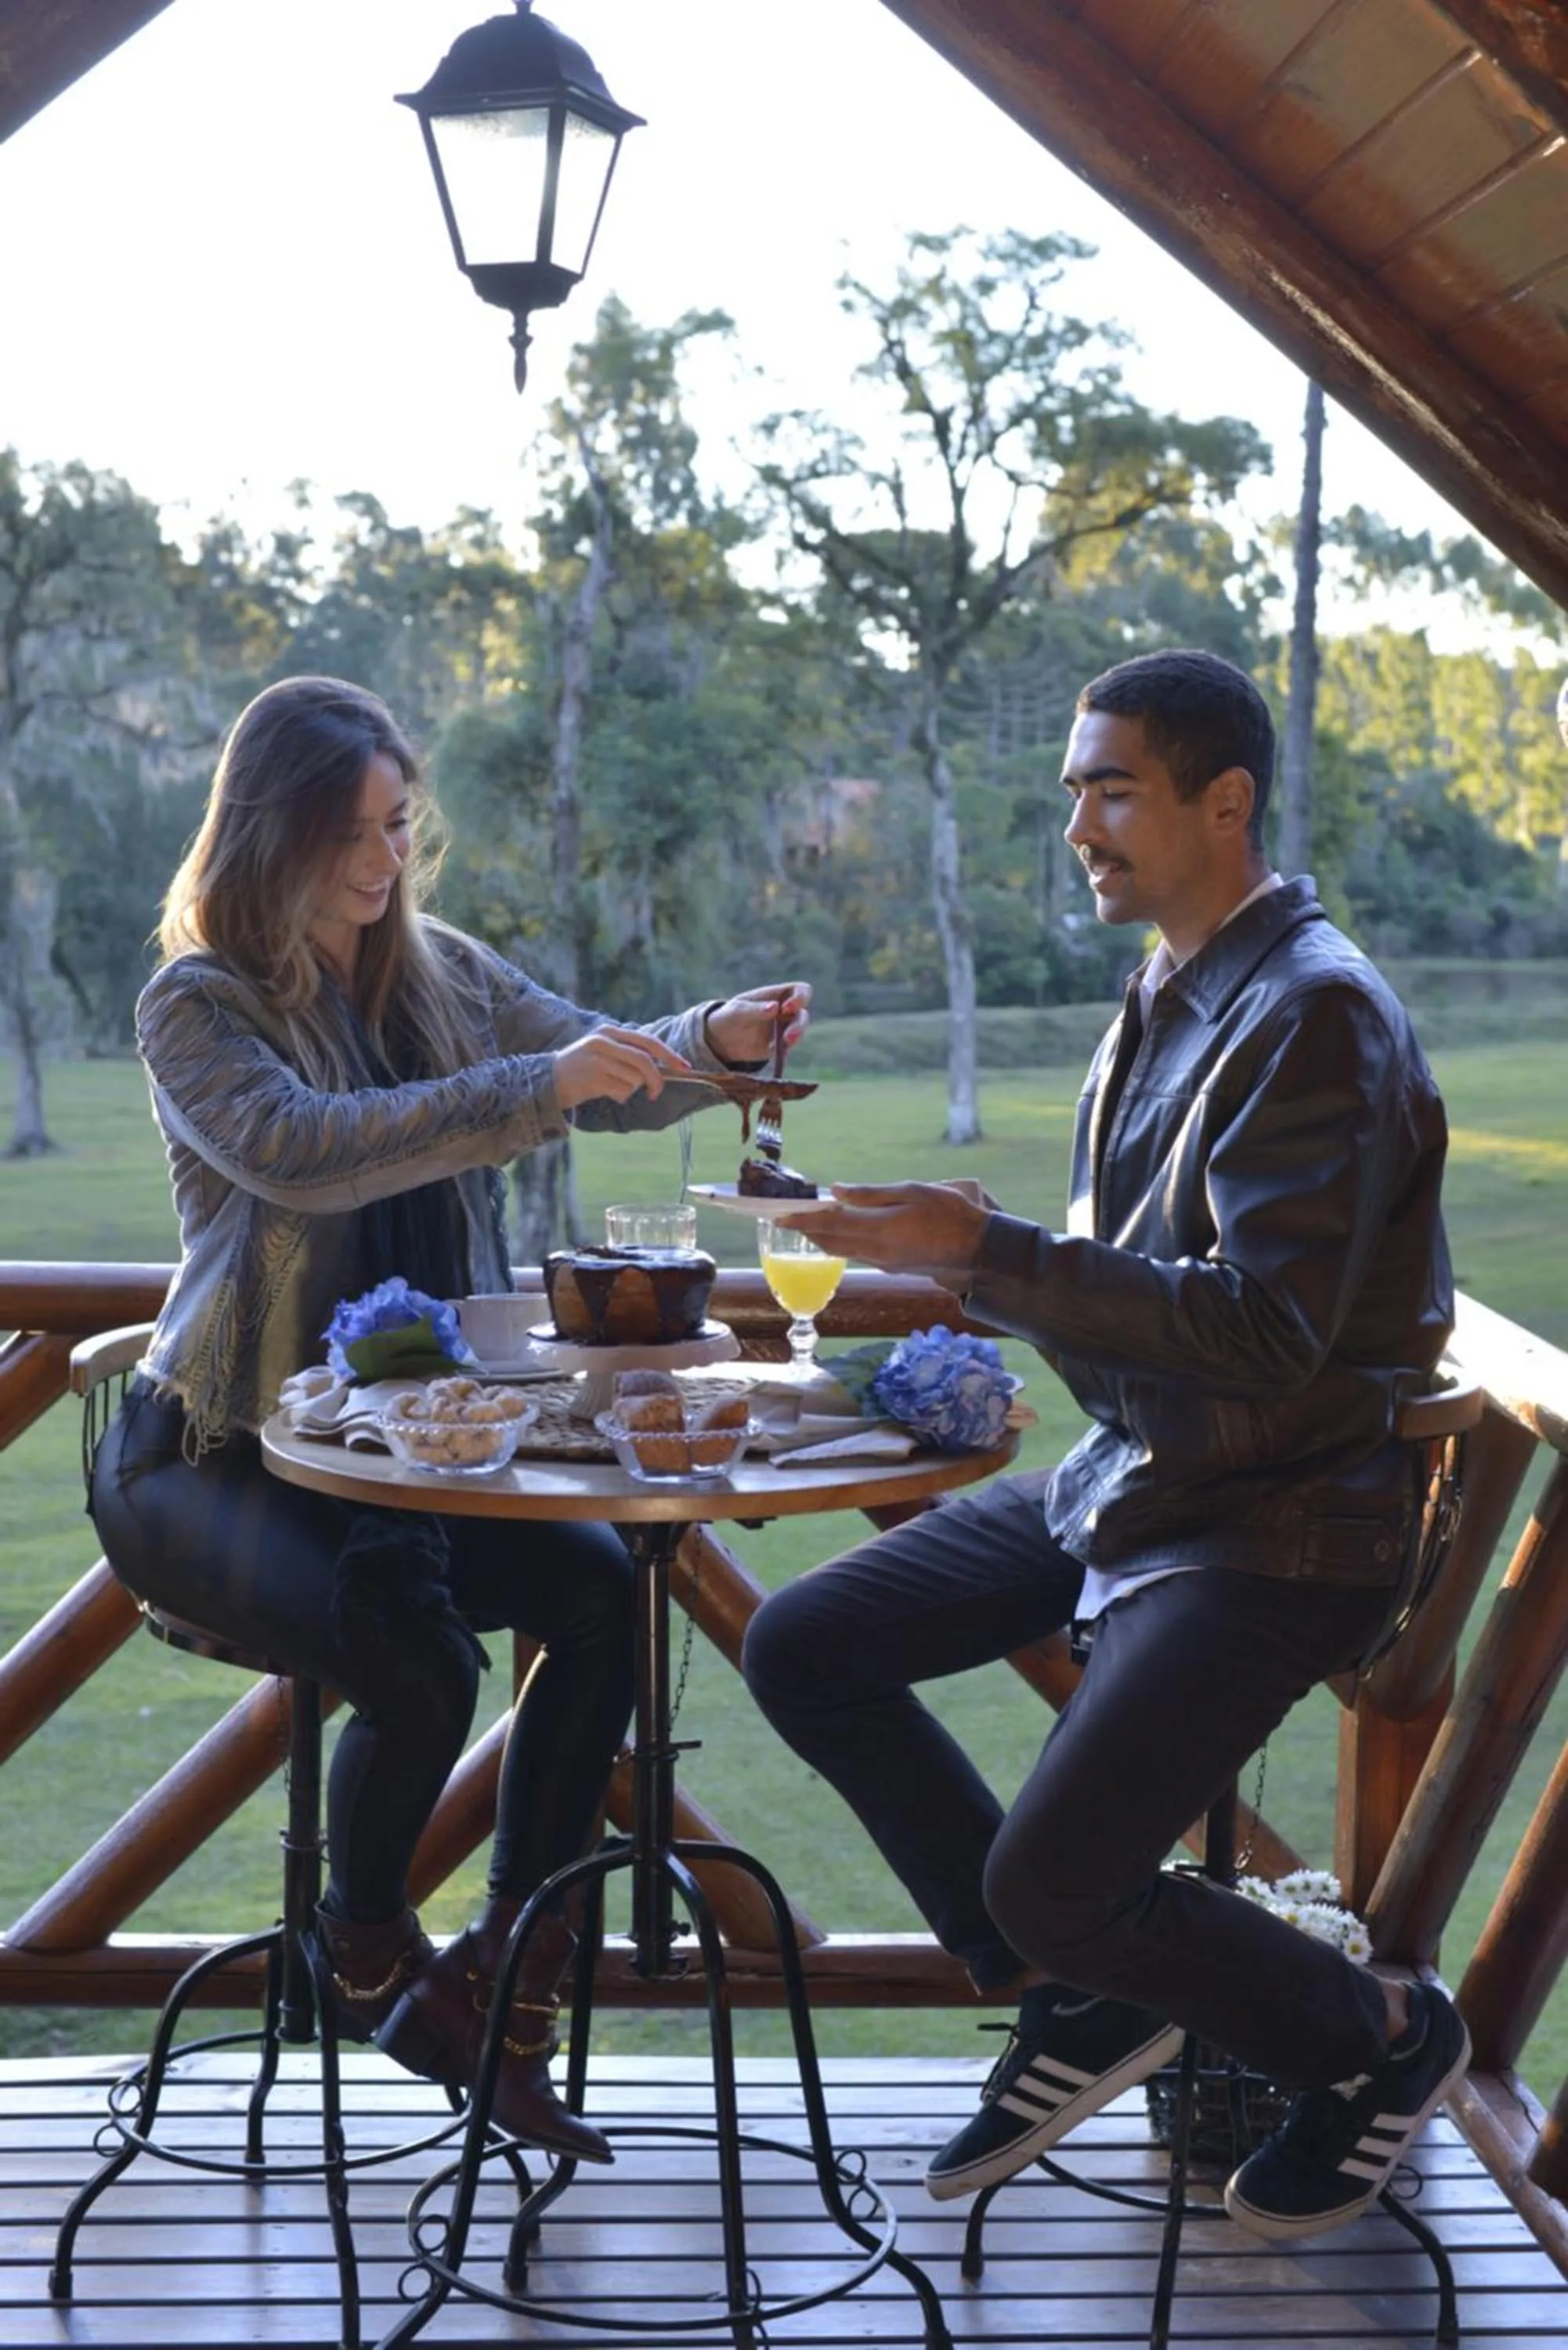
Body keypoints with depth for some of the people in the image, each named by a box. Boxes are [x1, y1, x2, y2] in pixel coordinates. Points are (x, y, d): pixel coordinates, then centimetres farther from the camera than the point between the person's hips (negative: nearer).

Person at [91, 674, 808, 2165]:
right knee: (418, 1663, -30)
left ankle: (507, 1986, -6)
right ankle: (365, 1948, 4)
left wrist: (719, 1040, -17)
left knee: (602, 1591, -22)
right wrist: (536, 1090, -34)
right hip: (214, 1458, -5)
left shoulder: (443, 976, 9)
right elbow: (297, 1151, -26)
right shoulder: (197, 1006, -7)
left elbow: (611, 1078, 5)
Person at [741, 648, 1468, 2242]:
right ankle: (1084, 2006, 13)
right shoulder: (1170, 995, 9)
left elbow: (1265, 1332, -27)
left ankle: (1380, 2041, 12)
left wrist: (986, 1255, -28)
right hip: (1129, 1478, 9)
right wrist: (967, 1262, 0)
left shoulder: (1313, 1014, -19)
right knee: (801, 1649, 3)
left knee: (1045, 1886, -18)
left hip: (1278, 1526, -9)